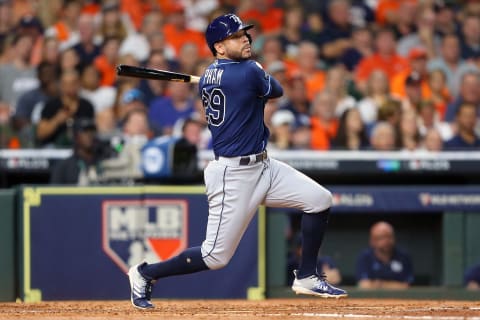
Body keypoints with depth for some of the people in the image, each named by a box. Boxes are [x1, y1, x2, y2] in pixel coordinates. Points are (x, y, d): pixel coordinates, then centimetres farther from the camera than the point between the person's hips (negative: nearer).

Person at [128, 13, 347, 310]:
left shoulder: (208, 78, 7)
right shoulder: (248, 72, -18)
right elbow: (276, 90, 2)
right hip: (233, 175, -10)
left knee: (320, 199, 5)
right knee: (216, 257, -3)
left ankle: (306, 277, 13)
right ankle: (145, 274, 15)